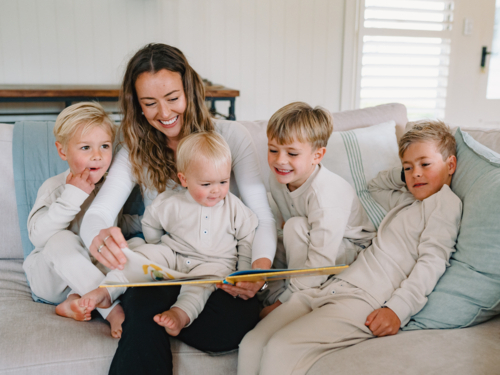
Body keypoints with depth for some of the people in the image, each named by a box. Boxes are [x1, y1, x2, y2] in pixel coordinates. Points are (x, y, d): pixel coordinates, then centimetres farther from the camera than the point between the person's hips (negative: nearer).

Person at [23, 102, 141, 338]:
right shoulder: (55, 187, -11)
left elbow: (136, 227, 6)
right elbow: (38, 236, -24)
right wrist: (73, 195, -29)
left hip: (99, 272, 3)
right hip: (53, 278, -3)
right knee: (61, 240, -34)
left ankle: (77, 300, -25)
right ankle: (114, 310, -38)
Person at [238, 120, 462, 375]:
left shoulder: (446, 201, 4)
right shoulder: (407, 200, 29)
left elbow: (432, 261, -8)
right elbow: (374, 185, 50)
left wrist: (398, 308, -19)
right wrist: (403, 172, 32)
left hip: (368, 300, -8)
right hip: (335, 286, 9)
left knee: (279, 348, -27)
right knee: (252, 344, -8)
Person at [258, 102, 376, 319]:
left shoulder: (324, 194, -34)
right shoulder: (277, 178, -11)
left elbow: (321, 262, -35)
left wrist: (285, 302, -36)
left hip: (352, 250, -7)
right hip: (310, 243, 7)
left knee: (297, 226, -31)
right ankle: (275, 293, -8)